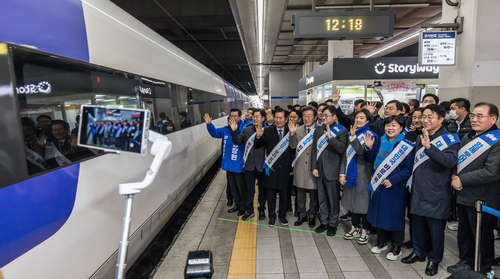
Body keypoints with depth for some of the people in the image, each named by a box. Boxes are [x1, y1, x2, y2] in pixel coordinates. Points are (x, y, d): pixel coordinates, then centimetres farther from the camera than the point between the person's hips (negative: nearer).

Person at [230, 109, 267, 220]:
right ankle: (249, 210, 31)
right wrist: (234, 131, -13)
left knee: (262, 189, 14)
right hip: (249, 166, 3)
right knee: (249, 190, 14)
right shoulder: (247, 130, 4)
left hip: (262, 166, -3)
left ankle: (262, 210, 33)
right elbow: (237, 142, 1)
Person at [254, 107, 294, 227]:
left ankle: (282, 215, 34)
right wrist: (258, 136, -29)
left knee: (283, 194, 14)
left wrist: (291, 168, 2)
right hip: (271, 168, -1)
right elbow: (257, 146, -8)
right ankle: (272, 216, 29)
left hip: (284, 169, 1)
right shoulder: (268, 131, -4)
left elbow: (292, 151, 3)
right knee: (271, 194, 11)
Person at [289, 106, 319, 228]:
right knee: (300, 193, 14)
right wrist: (292, 133, -14)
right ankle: (302, 215, 31)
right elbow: (293, 146, -1)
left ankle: (312, 216, 28)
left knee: (314, 193, 9)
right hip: (300, 166, 3)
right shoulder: (298, 130, 7)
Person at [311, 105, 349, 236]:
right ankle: (324, 222, 29)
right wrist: (313, 167, 3)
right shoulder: (318, 130, 10)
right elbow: (314, 150, 9)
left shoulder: (341, 131, -4)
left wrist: (330, 137, -26)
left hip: (332, 171, -5)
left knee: (333, 199, 6)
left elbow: (341, 148, -17)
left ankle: (333, 224, 23)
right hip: (319, 170, 5)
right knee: (322, 198, 15)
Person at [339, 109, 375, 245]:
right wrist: (342, 173, 5)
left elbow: (362, 151, -20)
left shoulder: (370, 134, -5)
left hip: (363, 173, -6)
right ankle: (355, 227, 27)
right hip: (350, 173, 6)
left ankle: (365, 231, 17)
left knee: (364, 200, 1)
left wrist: (353, 136, -25)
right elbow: (345, 155, 11)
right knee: (352, 200, 12)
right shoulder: (351, 134, 12)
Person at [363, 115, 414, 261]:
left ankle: (396, 247, 25)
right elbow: (369, 159, 8)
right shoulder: (379, 141, 3)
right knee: (379, 212, 14)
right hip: (378, 184, 5)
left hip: (395, 187, -4)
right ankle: (381, 242, 33)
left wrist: (393, 180, -21)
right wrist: (368, 148, -11)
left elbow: (409, 168, -12)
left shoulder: (406, 145, -10)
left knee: (395, 215, 6)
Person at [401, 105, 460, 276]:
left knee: (435, 227, 7)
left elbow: (450, 161, -25)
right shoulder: (420, 138, 11)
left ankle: (434, 259, 26)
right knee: (418, 224, 16)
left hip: (436, 193, -5)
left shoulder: (449, 139, -8)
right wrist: (411, 183, 18)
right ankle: (419, 253, 34)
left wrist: (429, 147, -33)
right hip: (418, 191, 6)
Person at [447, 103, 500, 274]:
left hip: (483, 200, -7)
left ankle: (483, 269, 29)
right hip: (464, 196, 7)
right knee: (464, 233, 19)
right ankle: (466, 261, 37)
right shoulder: (468, 137, 11)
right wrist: (454, 176, -2)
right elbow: (458, 160, 17)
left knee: (482, 237, 9)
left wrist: (462, 180, -18)